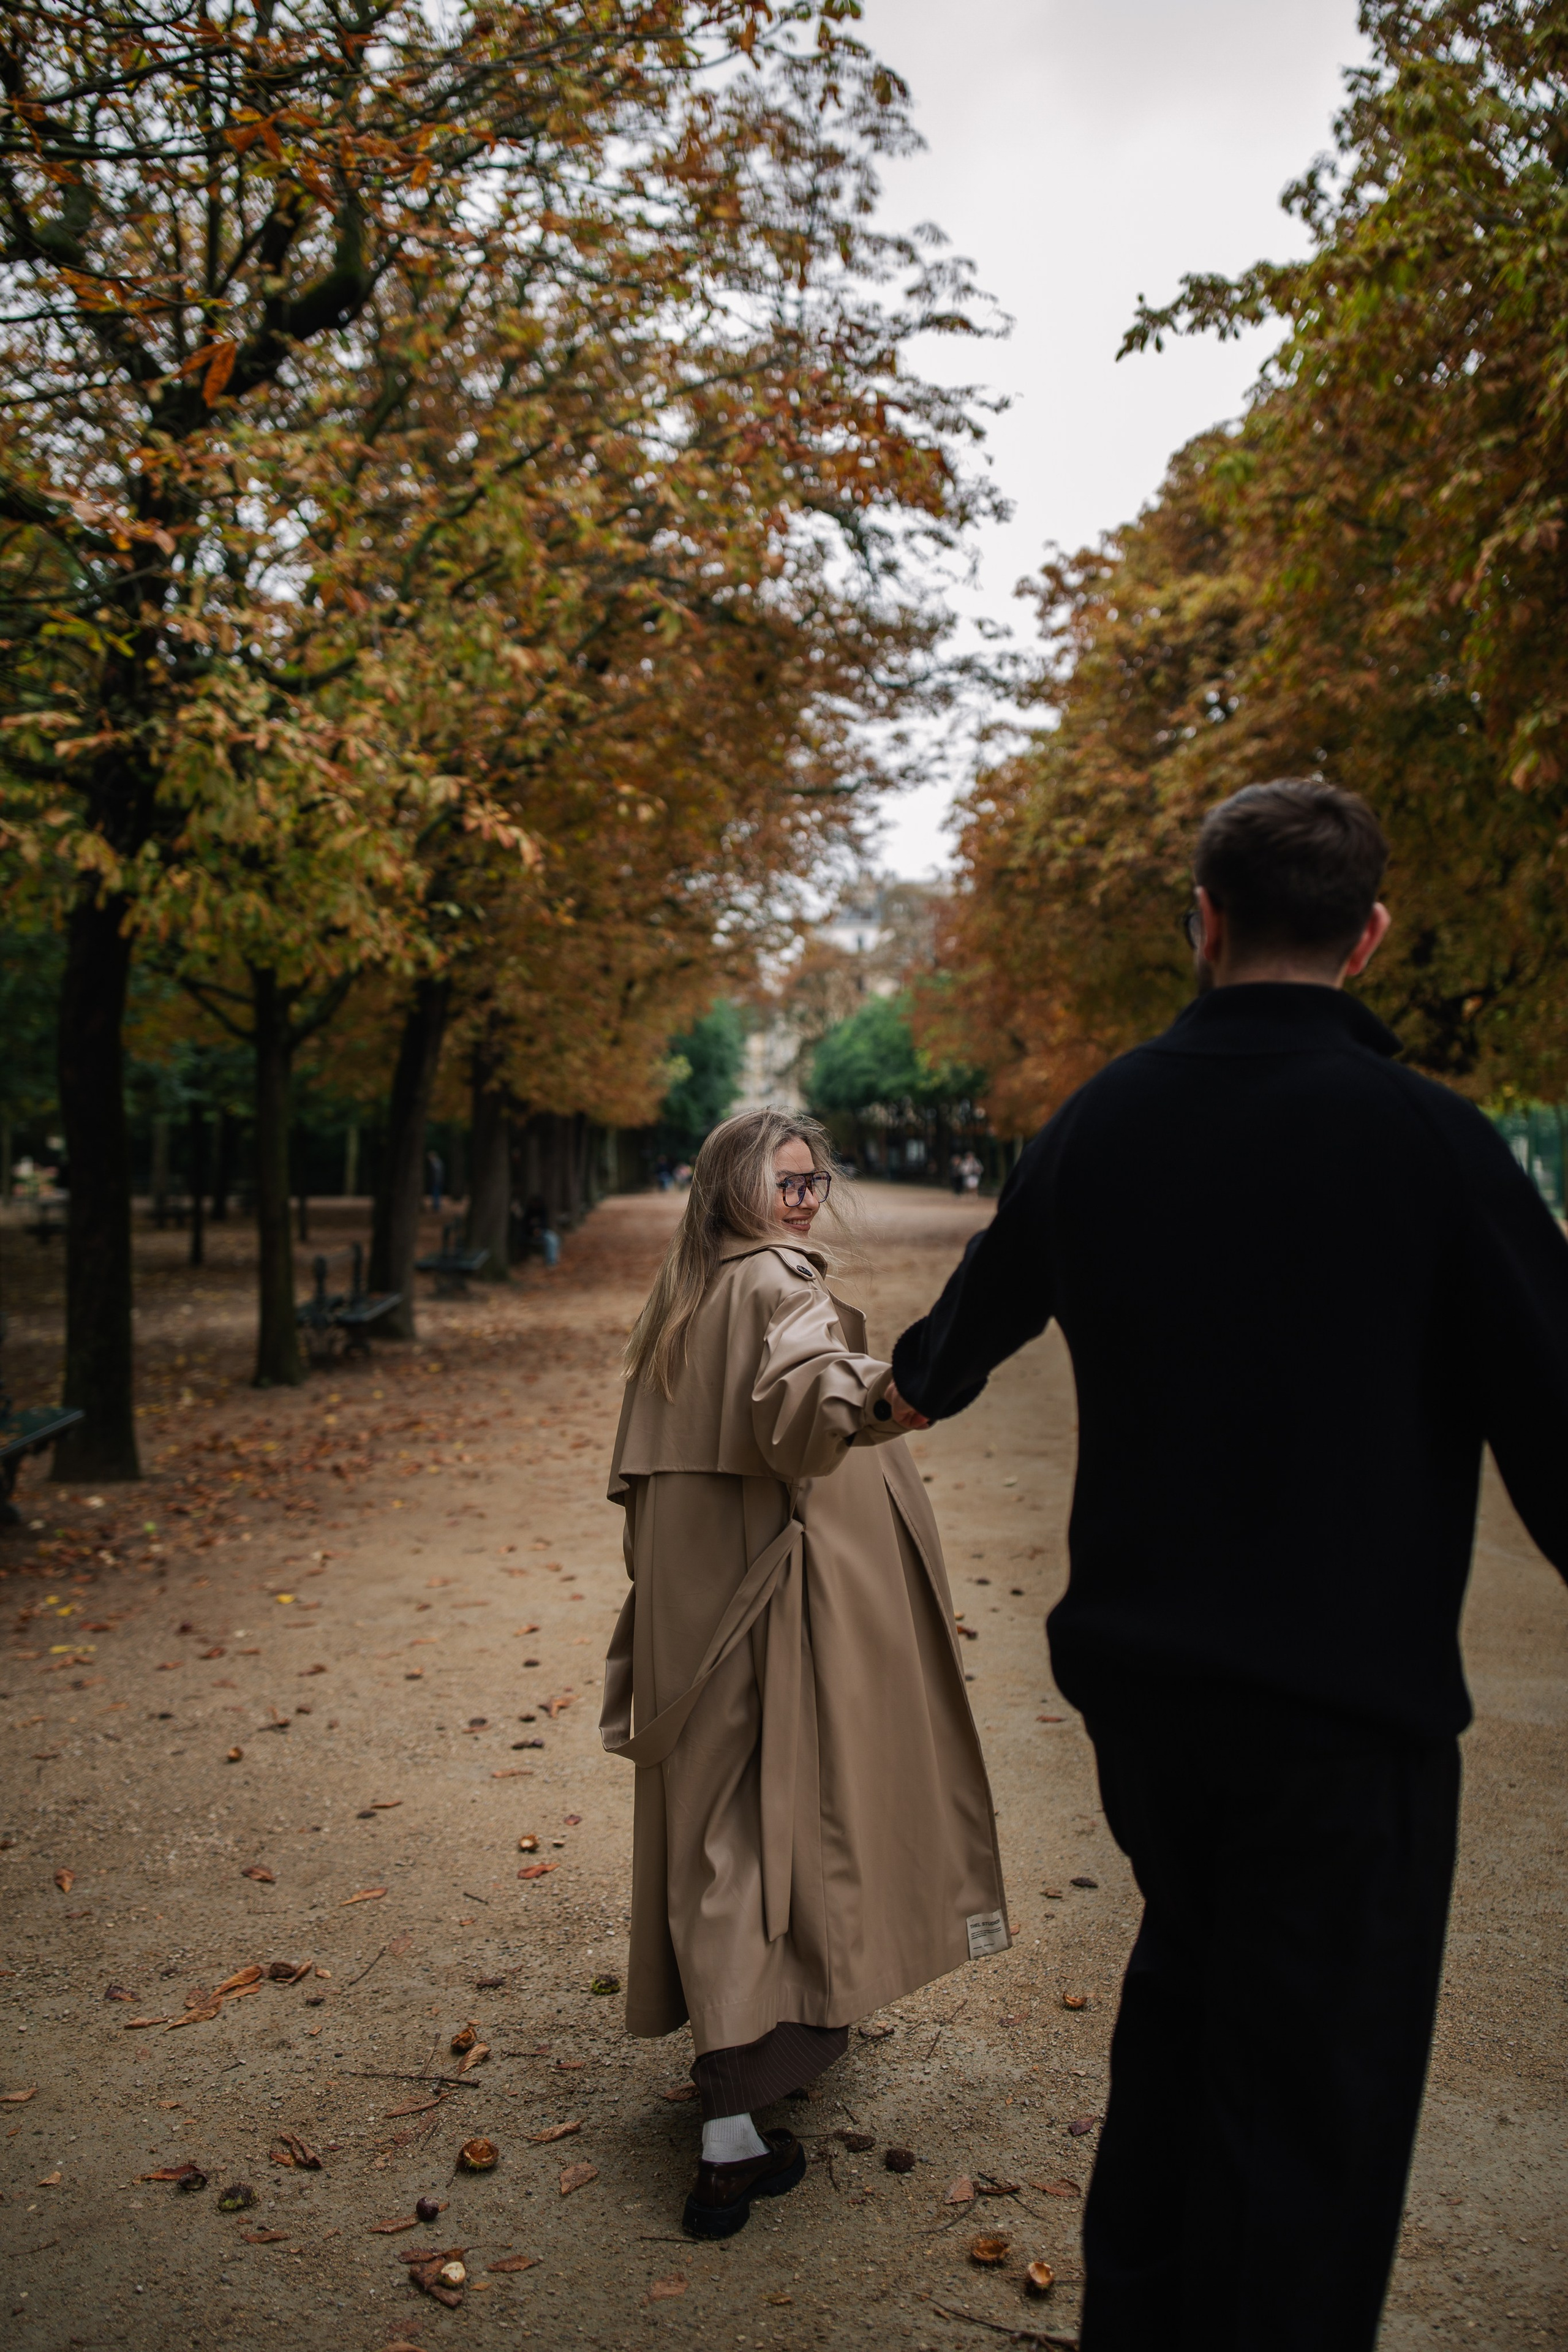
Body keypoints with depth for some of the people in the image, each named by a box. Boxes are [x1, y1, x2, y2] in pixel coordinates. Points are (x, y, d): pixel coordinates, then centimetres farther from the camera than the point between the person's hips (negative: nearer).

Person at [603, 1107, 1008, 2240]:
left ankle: (739, 2046, 35)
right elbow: (796, 1403, -32)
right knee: (778, 1821, -4)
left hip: (694, 1600, 8)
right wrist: (879, 1389, -49)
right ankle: (732, 2133, -1)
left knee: (718, 1823, 17)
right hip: (780, 1593, -8)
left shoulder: (680, 1300, 14)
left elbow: (640, 1474, 19)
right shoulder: (780, 1284, -11)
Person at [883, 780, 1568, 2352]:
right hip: (1346, 1698, -5)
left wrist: (912, 1388, 38)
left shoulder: (1102, 1122, -1)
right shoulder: (1424, 1138, -16)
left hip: (1135, 1675, 6)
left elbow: (980, 1307, 16)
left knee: (1187, 1986, 26)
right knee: (1312, 2095, 9)